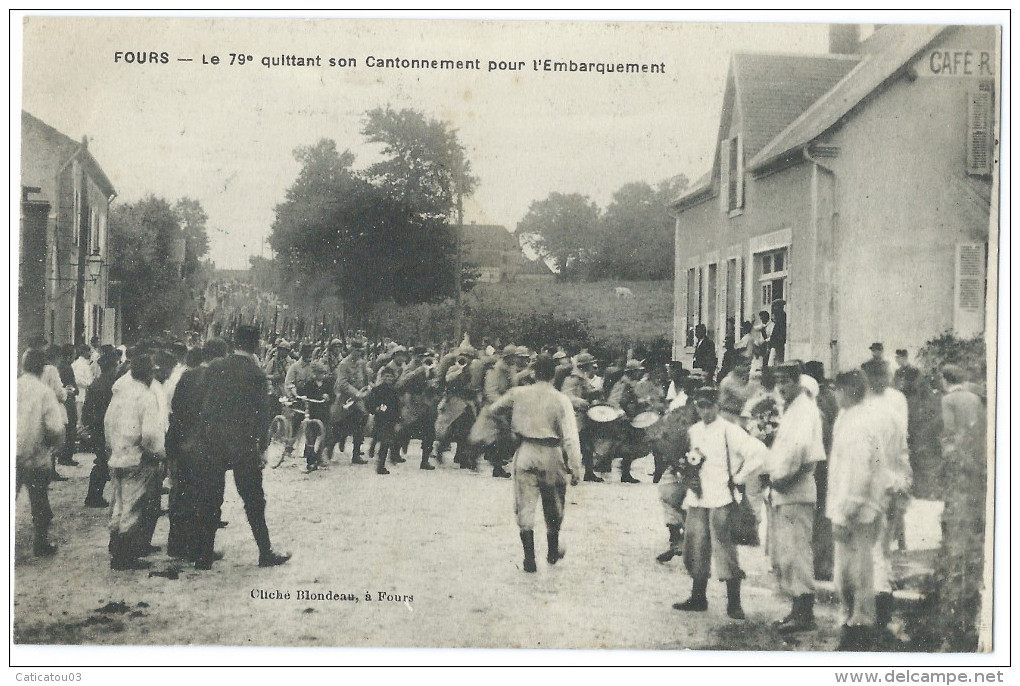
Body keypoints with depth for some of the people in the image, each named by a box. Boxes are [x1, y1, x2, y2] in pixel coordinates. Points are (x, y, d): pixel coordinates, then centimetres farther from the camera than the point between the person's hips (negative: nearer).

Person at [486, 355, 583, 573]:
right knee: (554, 507, 20)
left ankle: (529, 558, -1)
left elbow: (493, 410, 12)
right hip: (551, 456, 0)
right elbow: (570, 436, -16)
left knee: (525, 507, 5)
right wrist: (575, 467, -15)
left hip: (526, 454, 0)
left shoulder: (518, 394, -2)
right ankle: (553, 552, 34)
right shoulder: (560, 400, -9)